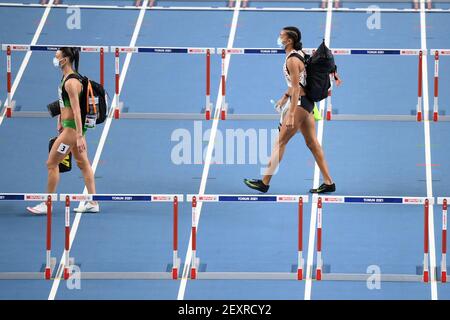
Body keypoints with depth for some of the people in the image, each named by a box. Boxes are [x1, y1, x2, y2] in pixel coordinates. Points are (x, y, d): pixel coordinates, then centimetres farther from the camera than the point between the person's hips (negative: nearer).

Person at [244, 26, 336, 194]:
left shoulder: (292, 60, -18)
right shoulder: (300, 54, 11)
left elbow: (296, 88, -22)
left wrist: (291, 115, -24)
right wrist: (285, 97, 28)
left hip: (300, 103, -10)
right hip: (308, 102, 10)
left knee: (280, 142, -4)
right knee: (312, 143, 12)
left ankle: (264, 183, 1)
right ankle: (328, 182, 12)